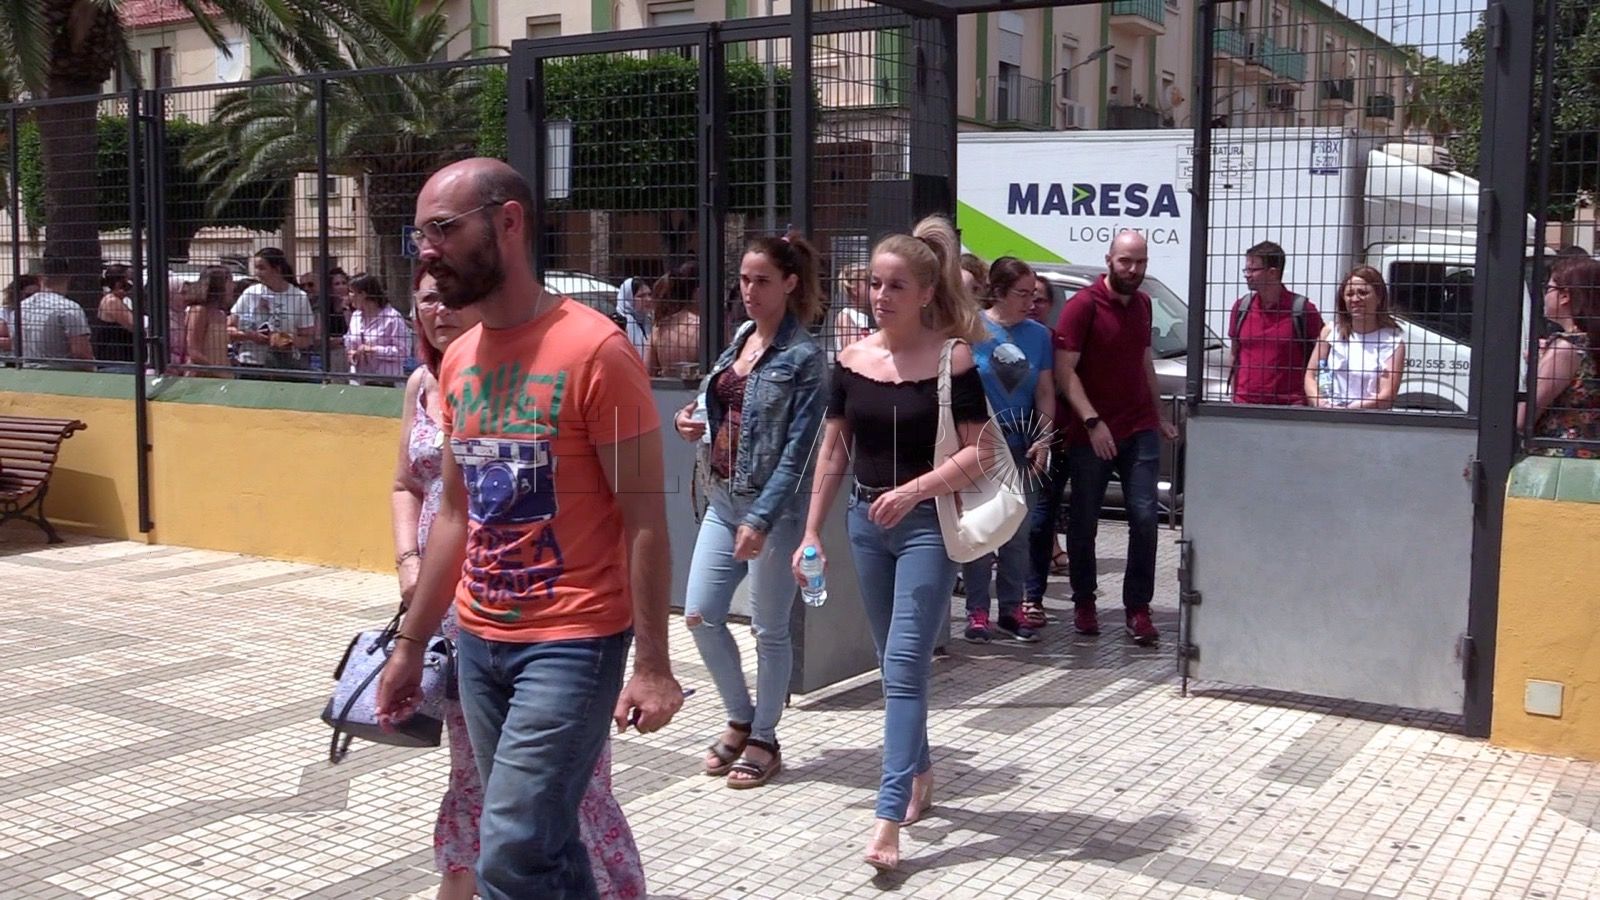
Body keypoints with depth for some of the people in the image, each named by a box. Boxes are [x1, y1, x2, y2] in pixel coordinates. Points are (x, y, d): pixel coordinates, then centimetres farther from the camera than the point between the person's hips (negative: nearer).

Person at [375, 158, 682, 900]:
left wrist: (652, 663, -17)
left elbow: (645, 516, -14)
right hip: (479, 641, 7)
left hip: (573, 643, -7)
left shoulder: (594, 350, -14)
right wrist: (411, 643, 17)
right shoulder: (458, 361, 8)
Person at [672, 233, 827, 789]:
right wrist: (693, 421, 1)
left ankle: (763, 740, 22)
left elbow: (797, 449, -16)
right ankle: (741, 720, 28)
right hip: (722, 498, 7)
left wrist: (761, 520, -22)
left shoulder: (803, 357, -11)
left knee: (769, 628, 5)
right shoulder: (742, 336, 10)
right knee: (700, 616, 7)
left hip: (772, 505, -7)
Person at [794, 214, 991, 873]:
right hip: (866, 522, 5)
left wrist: (917, 488, -24)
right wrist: (811, 534, 7)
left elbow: (980, 452, -11)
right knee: (895, 666, 16)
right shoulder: (852, 360, 3)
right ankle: (919, 776, 35)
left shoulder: (952, 359, -10)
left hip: (927, 525, -5)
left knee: (904, 669, -9)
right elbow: (833, 452, 8)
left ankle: (888, 822, -8)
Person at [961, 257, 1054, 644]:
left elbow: (1045, 392, 7)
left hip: (1021, 449, 4)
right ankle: (977, 611, 10)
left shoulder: (1038, 335, 6)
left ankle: (1012, 608, 21)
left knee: (1017, 532, 10)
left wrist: (1043, 439, -4)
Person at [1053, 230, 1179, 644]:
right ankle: (1084, 603, 21)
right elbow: (1064, 370, -13)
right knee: (1083, 522, 5)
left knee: (1145, 517, -5)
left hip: (1140, 430, 5)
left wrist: (1161, 416, 24)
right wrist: (1093, 422, -20)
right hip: (1090, 433, -4)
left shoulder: (1141, 304, 12)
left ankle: (1137, 609, 3)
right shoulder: (1083, 305, -8)